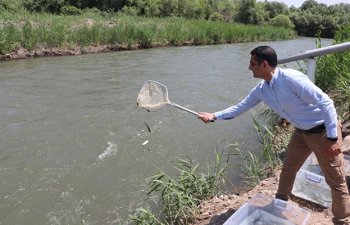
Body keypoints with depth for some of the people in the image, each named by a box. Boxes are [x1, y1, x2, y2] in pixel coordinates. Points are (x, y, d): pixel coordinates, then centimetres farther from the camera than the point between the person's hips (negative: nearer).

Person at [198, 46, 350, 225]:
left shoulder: (291, 78, -30)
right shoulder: (261, 89, -5)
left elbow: (326, 102, -26)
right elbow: (241, 107, 8)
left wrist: (333, 137, -24)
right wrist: (214, 116, 6)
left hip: (323, 131, -7)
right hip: (302, 131, 7)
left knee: (335, 180, 4)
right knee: (288, 170, 17)